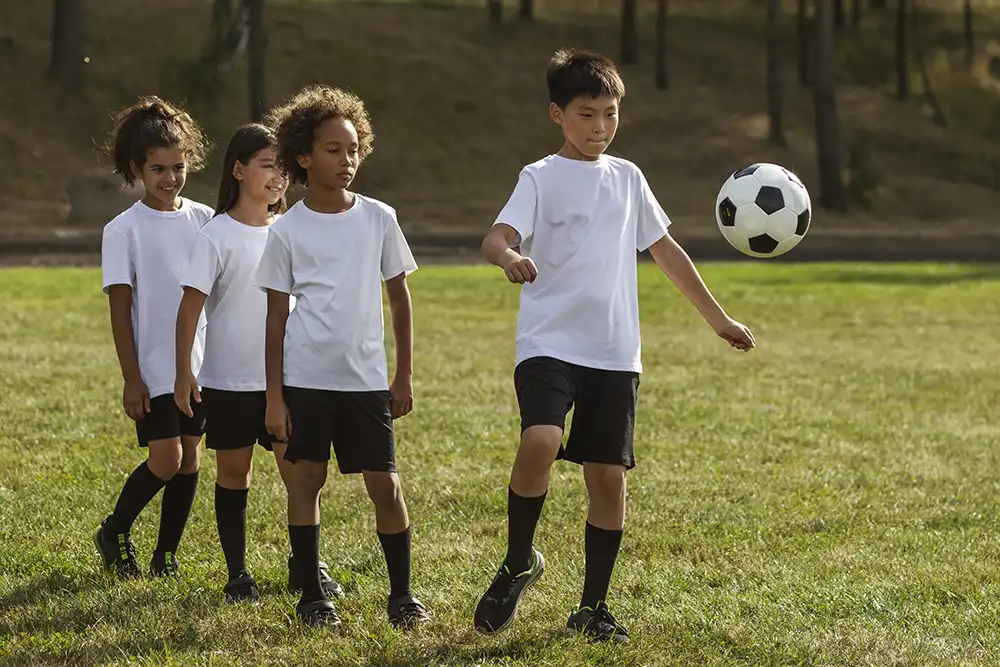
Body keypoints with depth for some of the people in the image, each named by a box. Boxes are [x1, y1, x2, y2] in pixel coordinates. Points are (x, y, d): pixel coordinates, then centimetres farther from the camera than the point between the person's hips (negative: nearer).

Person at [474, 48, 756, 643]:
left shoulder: (627, 179, 14)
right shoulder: (542, 178, -1)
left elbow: (666, 250, 23)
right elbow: (496, 238, -16)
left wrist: (718, 317, 24)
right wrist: (509, 256, -41)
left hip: (615, 353, 5)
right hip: (549, 342, -5)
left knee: (609, 474, 3)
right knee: (540, 443, -27)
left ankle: (594, 606, 16)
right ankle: (519, 562, -3)